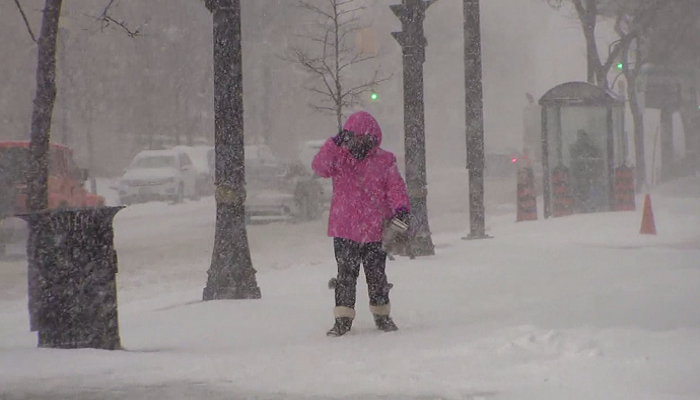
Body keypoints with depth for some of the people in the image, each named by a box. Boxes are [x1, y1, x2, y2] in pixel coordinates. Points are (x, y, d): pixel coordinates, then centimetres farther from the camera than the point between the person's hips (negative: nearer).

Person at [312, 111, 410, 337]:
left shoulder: (384, 161, 2)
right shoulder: (339, 158, 4)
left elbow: (395, 187, -2)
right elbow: (320, 167, -13)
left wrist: (401, 209, -20)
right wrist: (334, 144, -25)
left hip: (375, 231, 0)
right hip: (345, 231, 0)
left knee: (377, 274, 9)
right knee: (346, 274, 0)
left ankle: (381, 315, 22)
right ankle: (343, 319, 4)